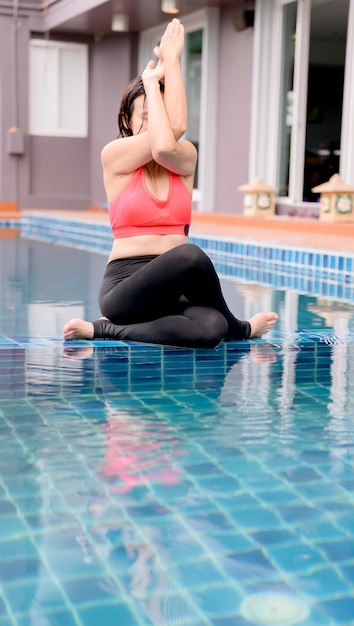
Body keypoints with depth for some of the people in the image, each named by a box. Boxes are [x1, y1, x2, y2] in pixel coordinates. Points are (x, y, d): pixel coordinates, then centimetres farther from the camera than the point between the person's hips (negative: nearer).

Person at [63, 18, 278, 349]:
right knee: (190, 255, -36)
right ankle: (239, 329, -9)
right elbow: (165, 139, -15)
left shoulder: (185, 159, 10)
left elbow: (176, 128, -14)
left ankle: (106, 330, -13)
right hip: (125, 288, -3)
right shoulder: (114, 155, 2)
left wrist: (171, 60, -7)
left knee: (209, 328, -34)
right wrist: (151, 81, -2)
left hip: (174, 290, 3)